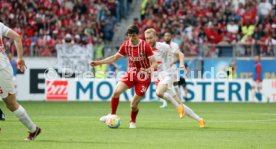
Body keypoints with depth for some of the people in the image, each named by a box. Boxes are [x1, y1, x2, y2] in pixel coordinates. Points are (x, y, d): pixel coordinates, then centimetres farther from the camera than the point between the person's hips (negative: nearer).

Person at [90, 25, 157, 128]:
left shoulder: (145, 46, -17)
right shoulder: (126, 45, -3)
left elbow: (154, 63, -16)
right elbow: (114, 58, 8)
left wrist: (149, 69, -38)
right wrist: (98, 63, 1)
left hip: (143, 77, -4)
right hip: (130, 73, 4)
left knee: (134, 104, -7)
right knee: (116, 91, -18)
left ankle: (132, 122, 23)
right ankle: (112, 115, 4)